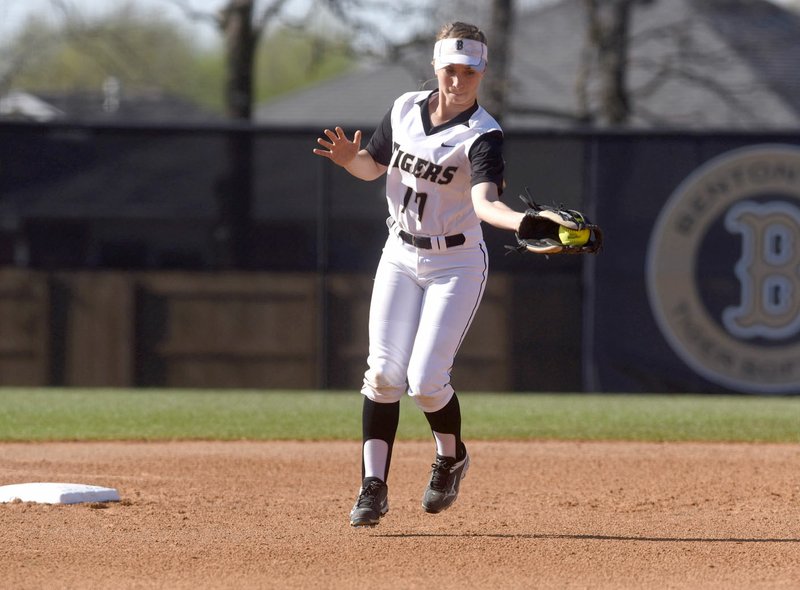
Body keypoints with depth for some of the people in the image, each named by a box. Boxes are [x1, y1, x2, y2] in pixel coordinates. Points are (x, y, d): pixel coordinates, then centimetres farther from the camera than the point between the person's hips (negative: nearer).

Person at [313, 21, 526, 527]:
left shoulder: (483, 135, -18)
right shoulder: (406, 110, -1)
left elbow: (485, 201, -34)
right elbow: (372, 166, 13)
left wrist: (520, 220, -55)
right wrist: (349, 157, -11)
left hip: (456, 264, -5)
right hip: (401, 258, 5)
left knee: (426, 381, -12)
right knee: (384, 372, -4)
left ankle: (451, 458, 17)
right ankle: (374, 486, 2)